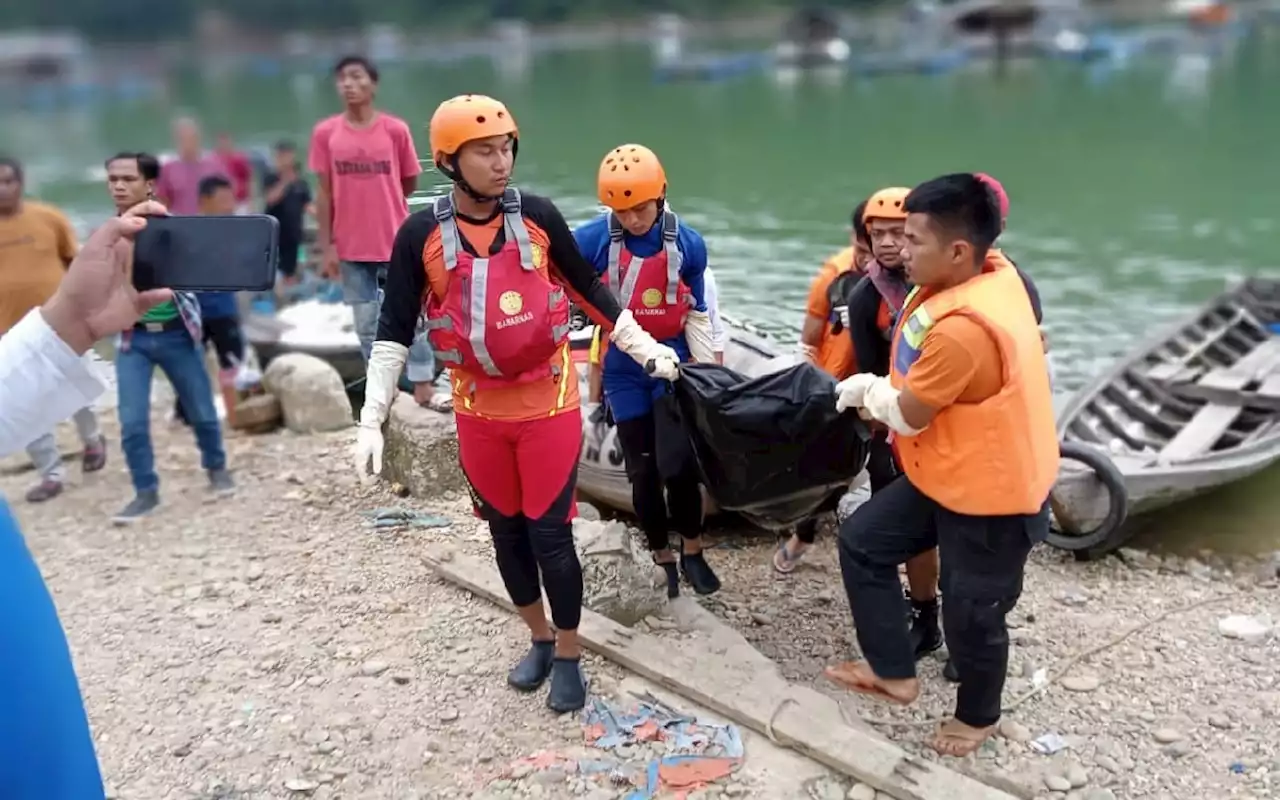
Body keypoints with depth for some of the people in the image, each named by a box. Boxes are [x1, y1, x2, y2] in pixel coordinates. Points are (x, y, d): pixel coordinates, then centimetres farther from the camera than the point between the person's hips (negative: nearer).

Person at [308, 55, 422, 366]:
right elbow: (325, 193, 1)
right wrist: (327, 247, -2)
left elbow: (409, 184, 7)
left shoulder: (396, 130, -5)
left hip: (396, 244, -1)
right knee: (367, 327, 9)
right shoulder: (325, 133, 0)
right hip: (351, 248, 2)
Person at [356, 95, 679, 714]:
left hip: (548, 404, -2)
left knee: (550, 534, 2)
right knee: (506, 533, 15)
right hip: (479, 410, 2)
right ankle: (540, 639, 36)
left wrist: (645, 348, 8)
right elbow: (395, 329, -5)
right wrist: (372, 419, -9)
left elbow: (588, 289, 5)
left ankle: (568, 655, 22)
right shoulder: (421, 234, -8)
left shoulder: (538, 216, -8)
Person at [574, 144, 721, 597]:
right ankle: (663, 559, 24)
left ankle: (692, 553, 20)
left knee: (680, 466, -1)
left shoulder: (688, 245, -7)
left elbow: (696, 316, 2)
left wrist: (708, 376, 3)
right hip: (623, 370, 0)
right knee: (643, 470, 7)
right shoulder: (590, 241, -14)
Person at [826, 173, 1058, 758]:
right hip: (944, 476, 10)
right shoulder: (994, 271, -5)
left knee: (970, 616, 11)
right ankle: (895, 674, 29)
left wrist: (867, 390, 0)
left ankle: (978, 717, 41)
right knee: (861, 542, 14)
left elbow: (906, 416, -20)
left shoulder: (964, 328, -34)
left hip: (993, 495, -10)